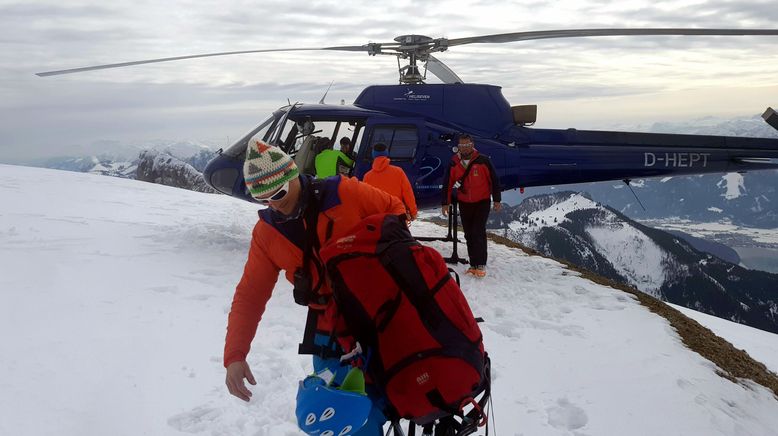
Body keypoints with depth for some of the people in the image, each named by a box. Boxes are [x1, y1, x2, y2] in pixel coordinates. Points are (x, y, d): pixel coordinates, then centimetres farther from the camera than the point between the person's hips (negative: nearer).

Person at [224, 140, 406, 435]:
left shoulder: (342, 192, -12)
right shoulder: (266, 232, -1)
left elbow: (396, 209, 2)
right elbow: (250, 295, -1)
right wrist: (234, 355, -10)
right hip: (331, 330, 3)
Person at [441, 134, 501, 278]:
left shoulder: (483, 160, -10)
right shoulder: (454, 163, -1)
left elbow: (494, 180, -4)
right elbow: (447, 184, 5)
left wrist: (496, 200, -3)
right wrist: (445, 203, 3)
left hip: (482, 202, -4)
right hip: (464, 204, 4)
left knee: (478, 233, -11)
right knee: (469, 235, 7)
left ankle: (481, 264, -5)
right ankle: (473, 264, 15)